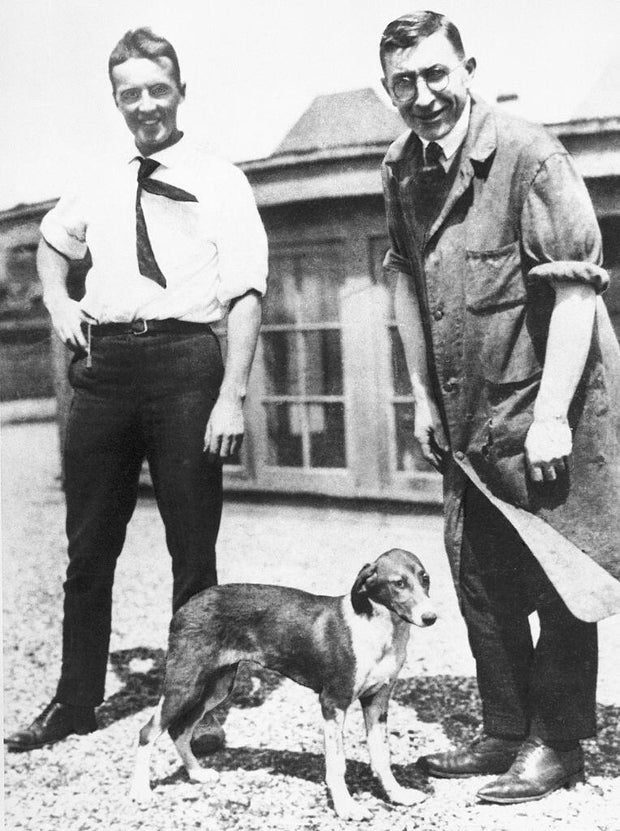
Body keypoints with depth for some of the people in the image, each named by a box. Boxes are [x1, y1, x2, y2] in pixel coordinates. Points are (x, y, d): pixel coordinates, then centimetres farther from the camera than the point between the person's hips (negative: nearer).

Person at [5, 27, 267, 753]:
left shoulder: (219, 182, 1)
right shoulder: (98, 183, 15)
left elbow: (246, 293, -6)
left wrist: (232, 394, -16)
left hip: (183, 359, -4)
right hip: (103, 362, 4)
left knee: (194, 549, 4)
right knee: (90, 546, 11)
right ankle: (75, 702, 24)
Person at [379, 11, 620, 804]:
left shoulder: (527, 154, -15)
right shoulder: (403, 170, 6)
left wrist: (551, 415, -21)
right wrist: (422, 396, 11)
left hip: (543, 408, -7)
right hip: (467, 417, 7)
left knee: (554, 577, 4)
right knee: (478, 574, 12)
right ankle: (504, 731, 27)